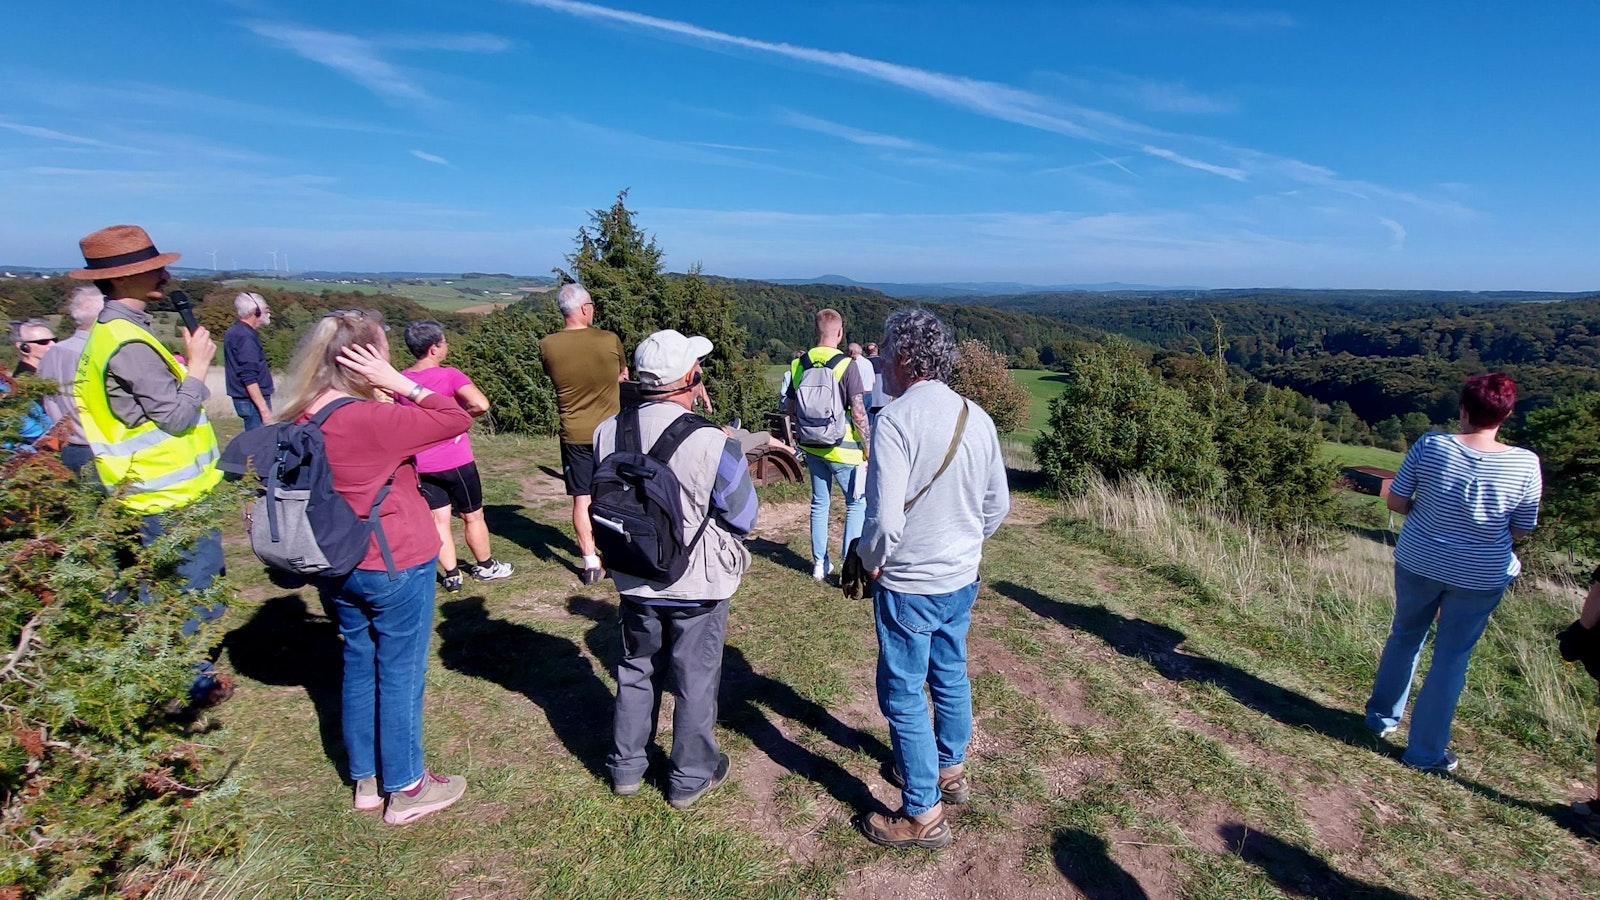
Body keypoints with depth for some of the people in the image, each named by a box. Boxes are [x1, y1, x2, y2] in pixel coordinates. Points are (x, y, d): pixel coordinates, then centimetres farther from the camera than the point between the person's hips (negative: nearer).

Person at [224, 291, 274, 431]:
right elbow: (249, 378, -22)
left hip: (243, 398, 10)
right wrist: (264, 408, -23)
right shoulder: (246, 337, -16)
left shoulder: (234, 332, 14)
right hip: (252, 400, -10)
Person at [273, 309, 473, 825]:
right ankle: (406, 790, 23)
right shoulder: (371, 419, -25)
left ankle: (366, 780, 36)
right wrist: (397, 382, -18)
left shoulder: (300, 420, -1)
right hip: (396, 568, -7)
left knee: (359, 668, 20)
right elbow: (455, 418, -22)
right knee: (400, 676, 7)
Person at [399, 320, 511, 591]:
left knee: (439, 520, 12)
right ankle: (485, 566, 29)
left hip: (422, 465, 5)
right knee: (473, 517, 13)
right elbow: (480, 404, -30)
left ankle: (451, 575, 16)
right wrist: (463, 415, -11)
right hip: (456, 461, -5)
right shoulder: (449, 375, -16)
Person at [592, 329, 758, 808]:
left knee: (635, 670, 23)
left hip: (634, 582, 4)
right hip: (697, 587, -4)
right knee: (696, 680, 15)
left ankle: (626, 765, 41)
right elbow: (743, 519, -14)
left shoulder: (607, 432, -11)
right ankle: (690, 777, 33)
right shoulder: (713, 444, -26)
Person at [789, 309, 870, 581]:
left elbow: (791, 409, 7)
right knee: (857, 503, 10)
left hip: (812, 447, 5)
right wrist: (869, 448, -6)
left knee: (819, 502, 17)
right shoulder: (846, 365, -15)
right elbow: (858, 413, -16)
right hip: (842, 448, -5)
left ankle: (820, 563, 24)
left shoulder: (798, 364, 0)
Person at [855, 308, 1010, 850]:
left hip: (909, 586, -7)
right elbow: (998, 504, 7)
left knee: (903, 696, 8)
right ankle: (950, 771, 45)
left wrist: (872, 560, -8)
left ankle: (923, 815, 21)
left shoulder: (896, 420, -22)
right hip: (963, 580, 8)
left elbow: (886, 518, -26)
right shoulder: (977, 418, 0)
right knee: (950, 678, 24)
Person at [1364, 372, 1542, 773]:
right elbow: (1522, 528, -3)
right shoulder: (1525, 464, -14)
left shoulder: (1430, 445, -16)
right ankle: (1425, 752, 22)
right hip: (1480, 577, 0)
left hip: (1417, 563, 1)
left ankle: (1382, 715, 37)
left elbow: (1396, 501, -9)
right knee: (1451, 658, 12)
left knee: (1405, 637, 22)